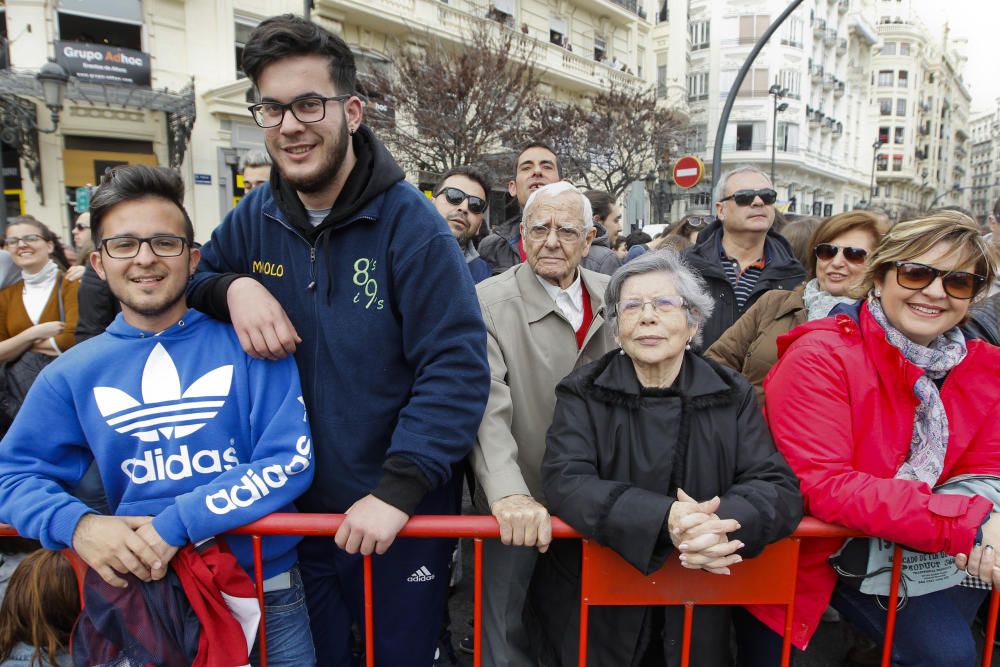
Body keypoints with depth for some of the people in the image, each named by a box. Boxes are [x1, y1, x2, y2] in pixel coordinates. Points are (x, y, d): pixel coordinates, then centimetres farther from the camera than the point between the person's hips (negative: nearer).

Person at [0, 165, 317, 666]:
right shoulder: (74, 374, 0)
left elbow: (290, 460, -15)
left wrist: (176, 523, -22)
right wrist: (75, 524, -18)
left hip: (266, 589, -1)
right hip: (143, 592, 2)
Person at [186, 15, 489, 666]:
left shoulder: (410, 223, -17)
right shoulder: (256, 218, -1)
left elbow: (457, 368, -20)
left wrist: (398, 491, -25)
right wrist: (232, 287, -12)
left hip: (400, 520, -4)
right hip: (292, 513, 4)